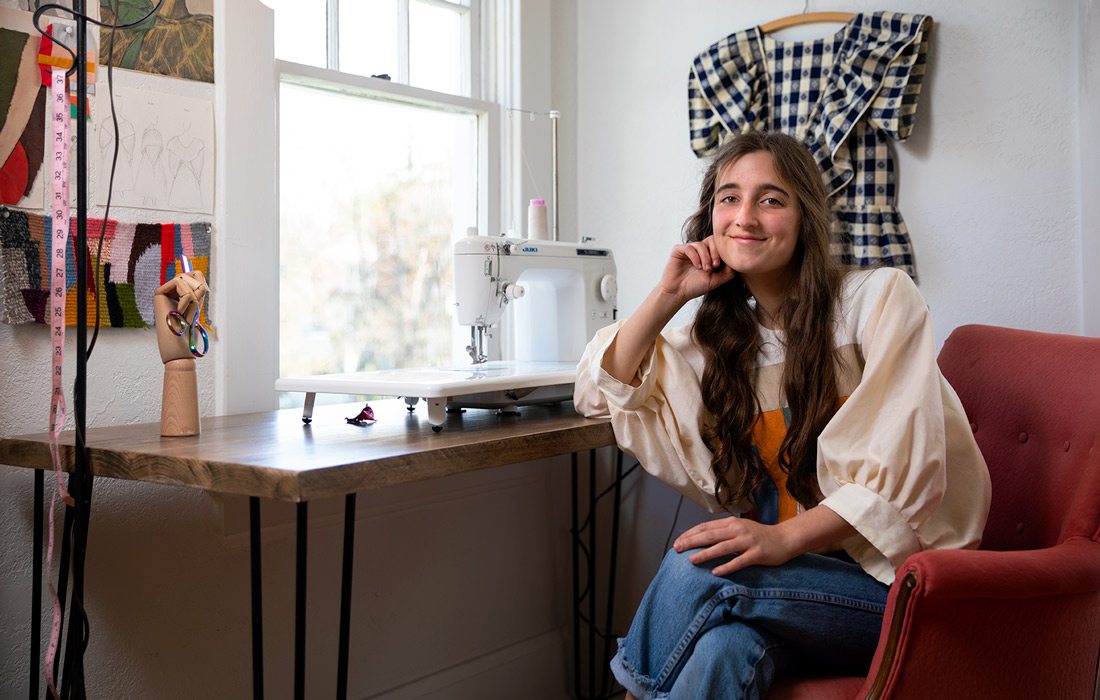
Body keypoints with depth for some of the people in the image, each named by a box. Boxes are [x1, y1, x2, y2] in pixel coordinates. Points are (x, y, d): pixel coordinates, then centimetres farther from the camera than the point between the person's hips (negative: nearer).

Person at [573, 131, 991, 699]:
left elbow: (902, 467, -13)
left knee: (695, 567, -27)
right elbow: (601, 391, 13)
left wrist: (786, 538, -24)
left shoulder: (880, 298, -4)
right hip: (794, 571, 3)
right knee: (721, 649, -33)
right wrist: (667, 296, 3)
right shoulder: (721, 334, 12)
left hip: (899, 576, -3)